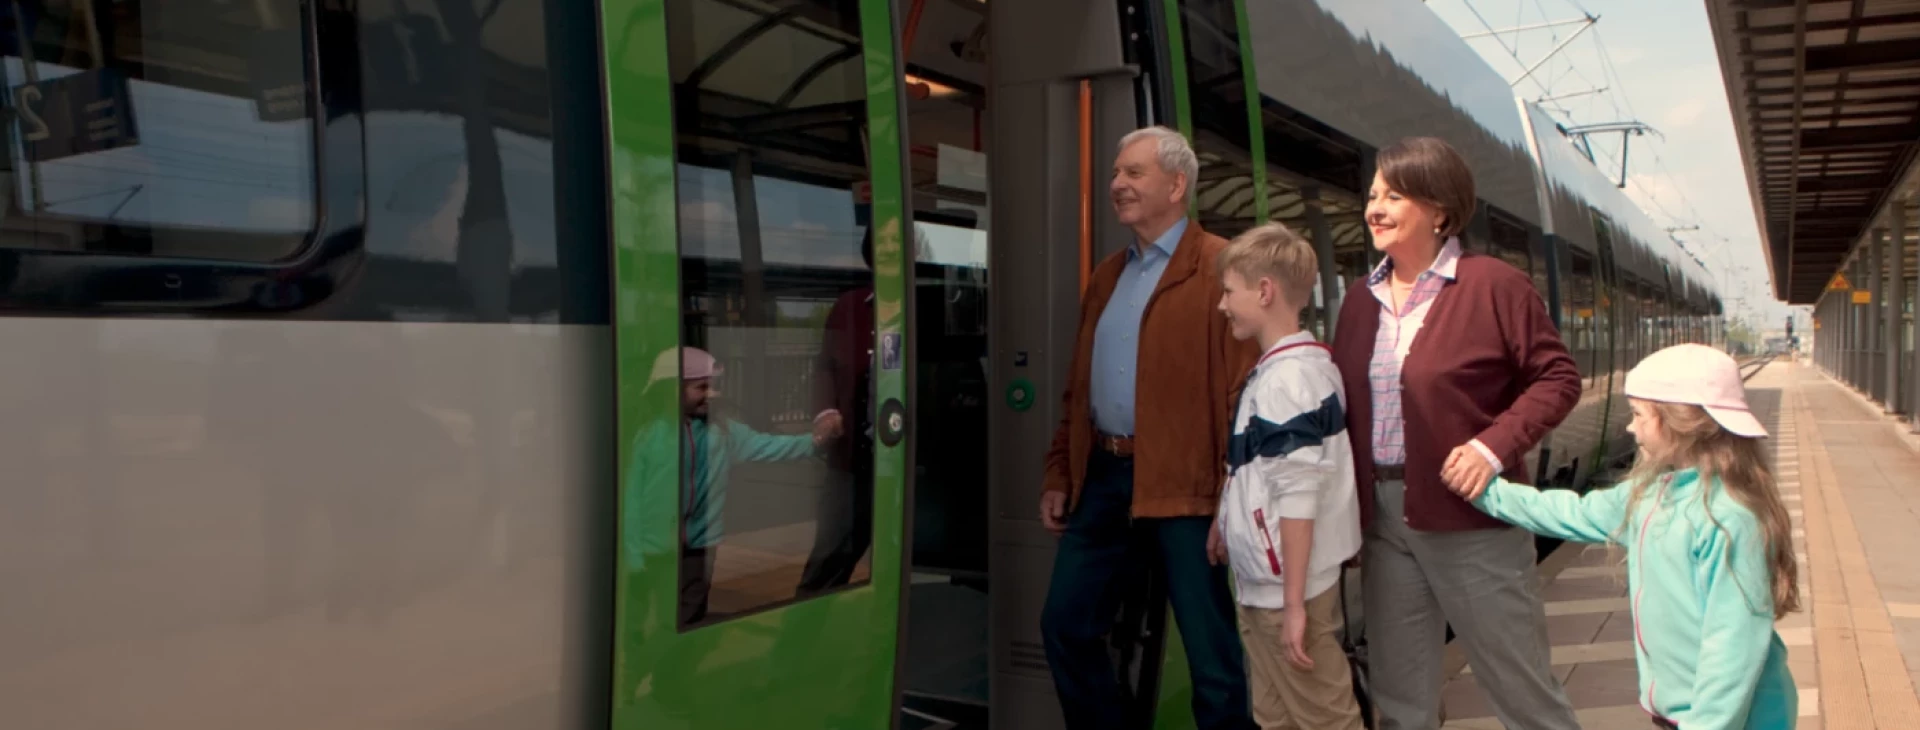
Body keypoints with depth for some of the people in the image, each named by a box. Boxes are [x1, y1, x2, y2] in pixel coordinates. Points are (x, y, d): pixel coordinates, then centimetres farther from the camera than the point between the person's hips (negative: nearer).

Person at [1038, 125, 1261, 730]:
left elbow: (1245, 391, -13)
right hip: (1102, 478, 8)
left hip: (1184, 486, -7)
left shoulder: (1220, 268, -7)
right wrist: (1059, 475, 16)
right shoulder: (1106, 276, 17)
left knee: (1212, 652, 2)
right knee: (1064, 625, 12)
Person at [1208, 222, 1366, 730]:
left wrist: (1293, 603, -20)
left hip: (1284, 588, -10)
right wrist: (1226, 520, 24)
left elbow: (1297, 498, -22)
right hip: (1262, 583, 10)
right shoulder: (1289, 367, 10)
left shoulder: (1286, 378, -20)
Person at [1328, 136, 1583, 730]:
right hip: (1382, 517, 6)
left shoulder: (1493, 284, -8)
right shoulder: (1362, 297, 9)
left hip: (1471, 518, -5)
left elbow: (1558, 377, -6)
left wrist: (1495, 445, -20)